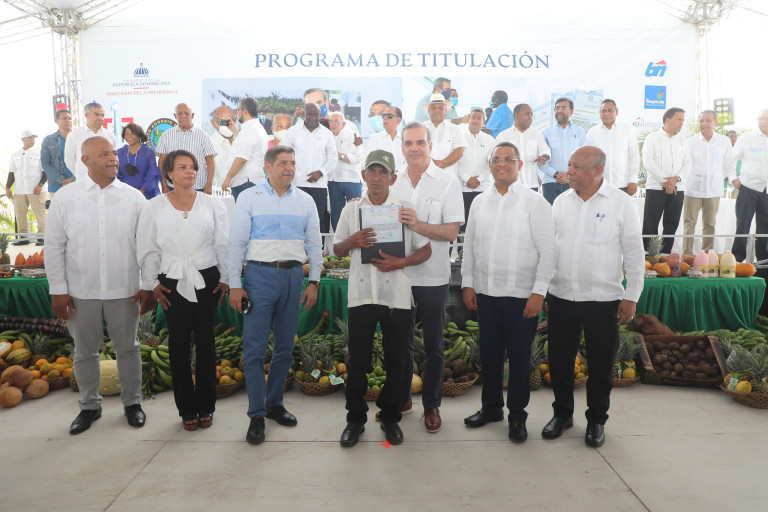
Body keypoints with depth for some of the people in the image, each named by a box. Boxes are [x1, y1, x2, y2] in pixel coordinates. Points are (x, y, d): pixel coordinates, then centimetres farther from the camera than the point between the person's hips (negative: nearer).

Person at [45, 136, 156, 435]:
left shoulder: (134, 197, -1)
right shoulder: (65, 197, -1)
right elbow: (54, 247, 2)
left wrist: (148, 286, -2)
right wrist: (58, 290, -2)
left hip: (125, 291, 0)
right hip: (81, 292, 1)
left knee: (127, 348, 12)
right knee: (85, 351, 14)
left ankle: (132, 402, 30)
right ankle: (89, 406, 32)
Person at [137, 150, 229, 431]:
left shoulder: (212, 204, 5)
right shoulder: (153, 207, 4)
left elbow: (223, 245, 6)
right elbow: (148, 250, 6)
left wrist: (225, 278, 3)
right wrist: (153, 284, 3)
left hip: (207, 279, 0)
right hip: (173, 282, 0)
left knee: (205, 342, 6)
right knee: (179, 345, 5)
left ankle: (206, 407, 19)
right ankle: (187, 409, 18)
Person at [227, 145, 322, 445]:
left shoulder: (305, 201, 11)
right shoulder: (250, 198, 3)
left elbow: (314, 244, 12)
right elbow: (237, 243, 1)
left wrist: (314, 282, 5)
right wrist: (234, 285, -6)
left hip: (293, 276, 3)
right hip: (259, 275, -3)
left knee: (285, 347, 9)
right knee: (254, 349, -5)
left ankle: (274, 404, 25)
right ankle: (256, 415, 6)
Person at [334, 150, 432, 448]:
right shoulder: (351, 210, 10)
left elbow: (425, 250, 6)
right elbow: (337, 250, 14)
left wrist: (400, 262, -12)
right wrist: (352, 242, -9)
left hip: (397, 296, 0)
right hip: (361, 295, 1)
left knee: (395, 361, 7)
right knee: (357, 361, 5)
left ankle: (390, 417, 25)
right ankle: (356, 418, 22)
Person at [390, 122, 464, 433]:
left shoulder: (448, 184, -4)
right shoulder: (394, 183, 8)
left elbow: (451, 232, -12)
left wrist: (418, 225, -26)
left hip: (432, 277, -3)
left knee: (433, 345, 8)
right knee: (401, 341, 15)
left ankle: (432, 405, 22)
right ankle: (402, 398, 31)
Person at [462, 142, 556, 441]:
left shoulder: (535, 202, -3)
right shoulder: (479, 202, 10)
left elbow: (547, 251, -7)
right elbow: (470, 246, 13)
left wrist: (539, 292, -12)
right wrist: (467, 283, 7)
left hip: (521, 295, -4)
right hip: (485, 293, 4)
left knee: (519, 357, 6)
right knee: (489, 353, 14)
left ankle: (517, 416, 23)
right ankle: (491, 407, 32)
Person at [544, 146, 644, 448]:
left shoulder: (621, 203, -5)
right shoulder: (561, 201, 5)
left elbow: (634, 253, -4)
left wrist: (631, 297, -6)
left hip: (603, 298, -3)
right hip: (561, 296, 3)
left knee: (601, 365, 9)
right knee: (559, 360, 12)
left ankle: (596, 420, 30)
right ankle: (562, 413, 32)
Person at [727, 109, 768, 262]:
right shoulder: (747, 138, 0)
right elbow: (732, 159, 8)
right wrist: (733, 178, 1)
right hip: (748, 188, -2)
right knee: (742, 225, -1)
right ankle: (737, 258, 6)